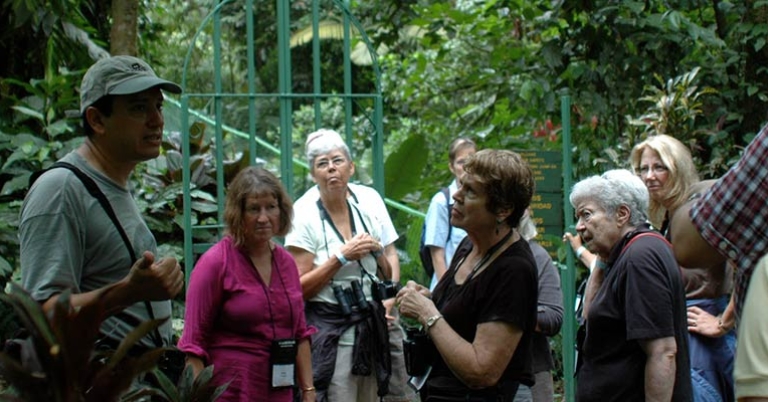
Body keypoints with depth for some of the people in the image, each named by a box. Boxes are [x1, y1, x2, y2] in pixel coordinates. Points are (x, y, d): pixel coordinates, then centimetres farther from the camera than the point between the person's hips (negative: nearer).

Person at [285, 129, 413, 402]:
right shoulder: (304, 213, -7)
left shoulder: (369, 199, 5)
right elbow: (299, 288, -10)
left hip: (375, 321, 5)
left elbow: (390, 256, 17)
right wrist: (342, 257, -16)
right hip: (330, 326, -4)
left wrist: (391, 296, 0)